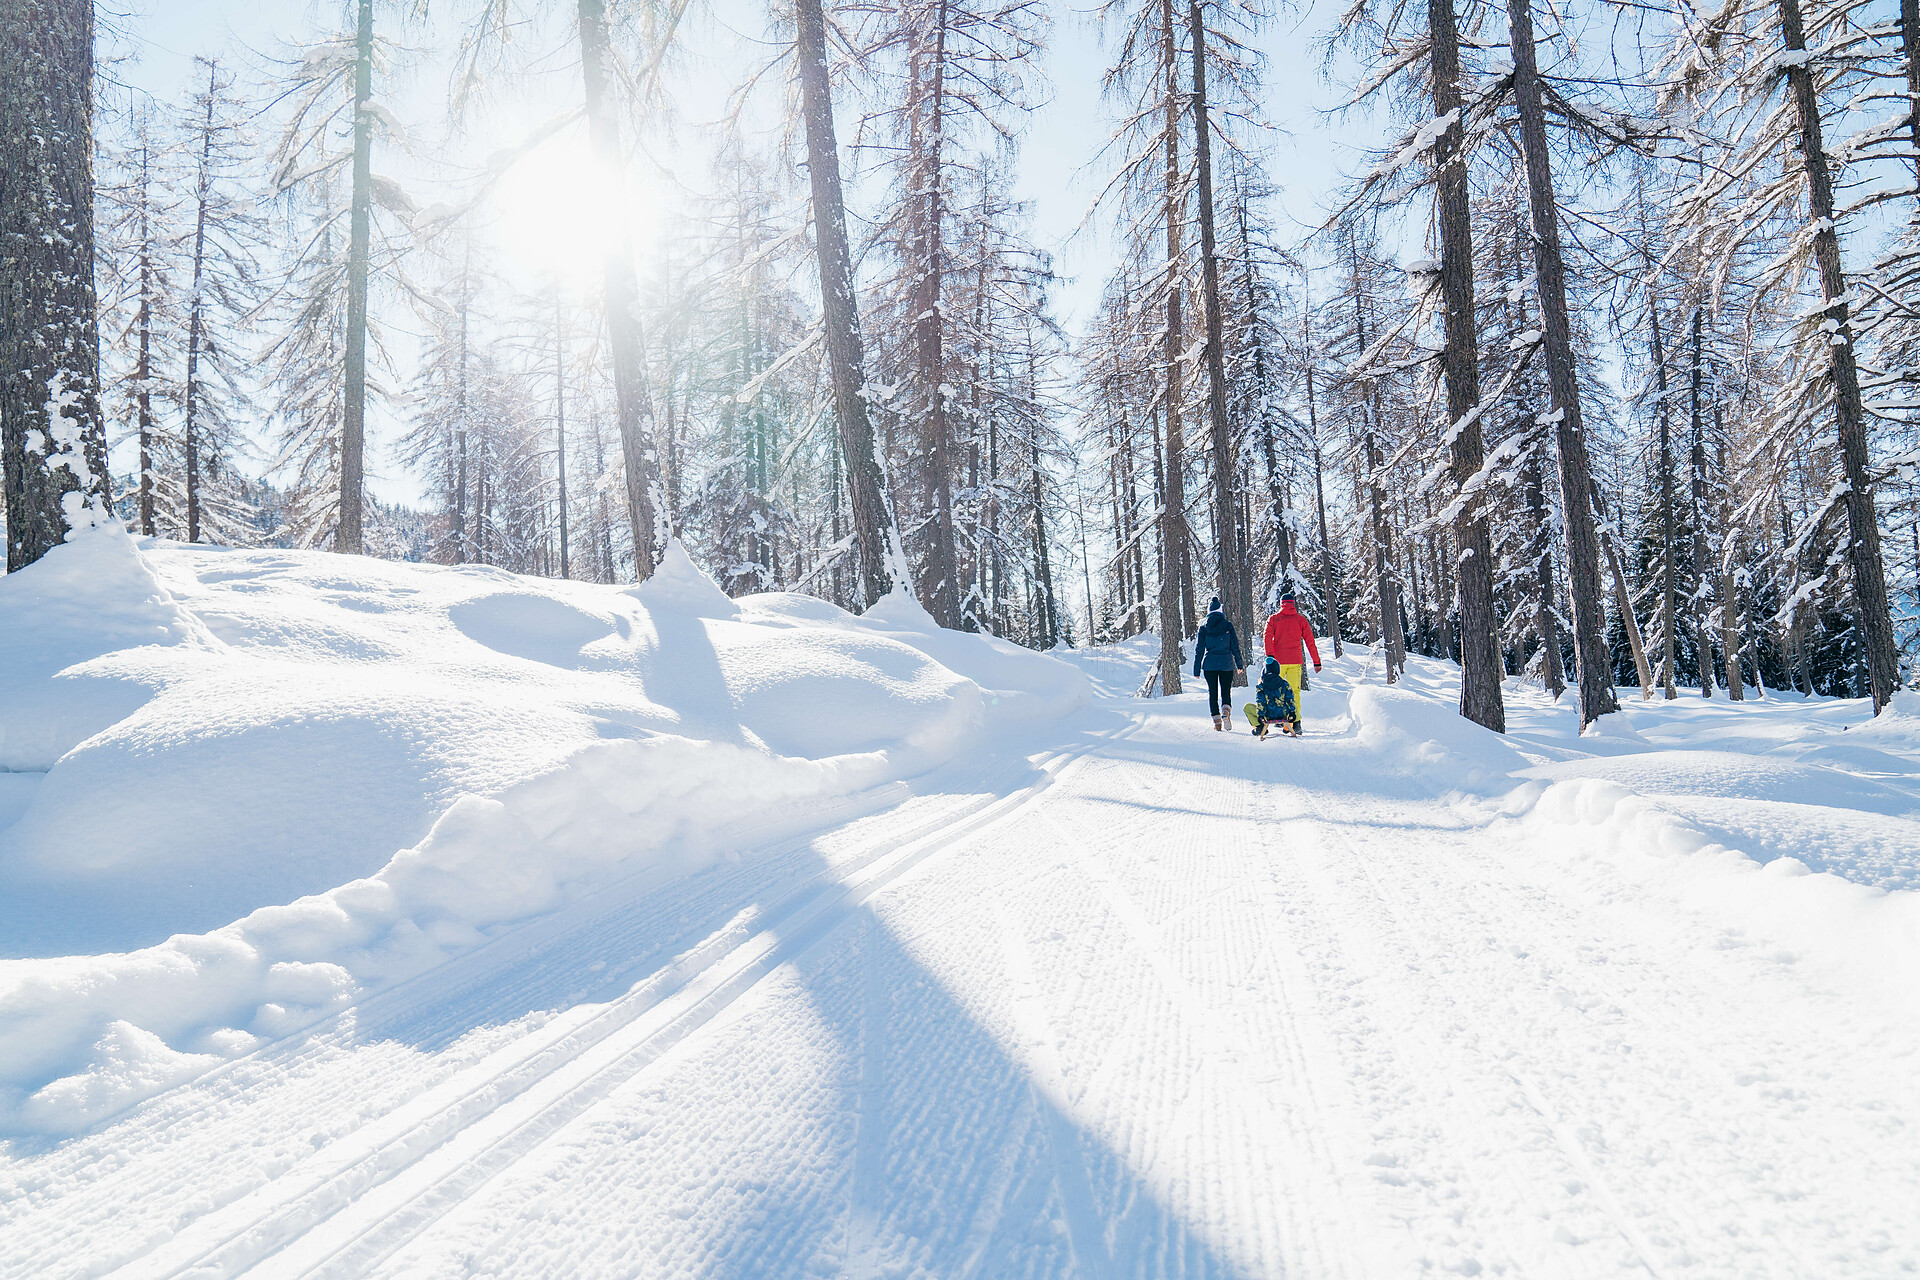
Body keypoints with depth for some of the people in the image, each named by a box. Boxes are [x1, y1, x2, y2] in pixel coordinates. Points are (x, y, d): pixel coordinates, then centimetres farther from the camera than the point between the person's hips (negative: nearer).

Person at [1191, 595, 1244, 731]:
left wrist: (1197, 669, 5)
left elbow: (1199, 649, 1)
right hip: (1226, 664, 0)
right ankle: (1226, 711, -17)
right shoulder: (1228, 625, -1)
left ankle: (1217, 720, 4)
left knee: (1212, 693, 9)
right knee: (1226, 692, 9)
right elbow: (1235, 647, 1)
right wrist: (1239, 664, 10)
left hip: (1209, 665, 0)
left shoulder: (1203, 627, 0)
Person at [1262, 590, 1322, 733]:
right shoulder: (1301, 620, 9)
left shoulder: (1273, 619, 6)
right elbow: (1310, 642, 8)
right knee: (1294, 691, 0)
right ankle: (1296, 720, -13)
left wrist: (1270, 656, -15)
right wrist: (1317, 662, 11)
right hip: (1295, 661, 1)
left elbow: (1268, 637, -8)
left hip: (1278, 660, -1)